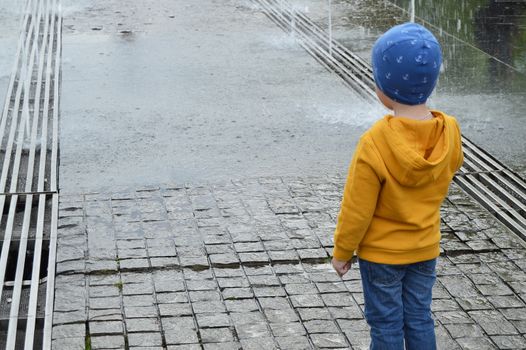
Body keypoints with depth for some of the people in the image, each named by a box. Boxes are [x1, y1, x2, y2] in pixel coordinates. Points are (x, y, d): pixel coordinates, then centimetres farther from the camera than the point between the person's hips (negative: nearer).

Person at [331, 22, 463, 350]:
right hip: (426, 248, 5)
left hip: (381, 252, -4)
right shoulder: (450, 132, -14)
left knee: (386, 323, 11)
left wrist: (342, 252, -5)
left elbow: (357, 210, -20)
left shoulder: (375, 143, -29)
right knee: (419, 318, 19)